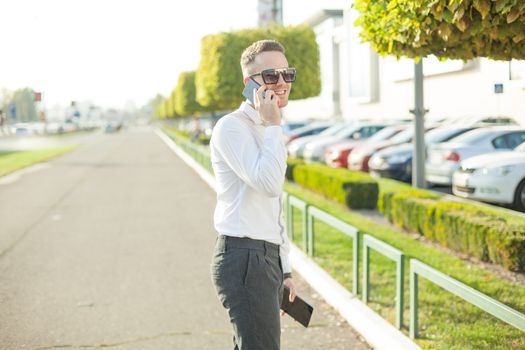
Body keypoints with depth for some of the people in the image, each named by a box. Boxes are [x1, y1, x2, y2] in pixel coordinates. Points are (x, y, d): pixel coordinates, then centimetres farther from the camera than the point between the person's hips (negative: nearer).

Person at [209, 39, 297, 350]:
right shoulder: (232, 127, -10)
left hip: (267, 257, 9)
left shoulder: (267, 131, 19)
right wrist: (273, 125, -16)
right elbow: (269, 184, -24)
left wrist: (284, 268, 23)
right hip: (245, 257, -9)